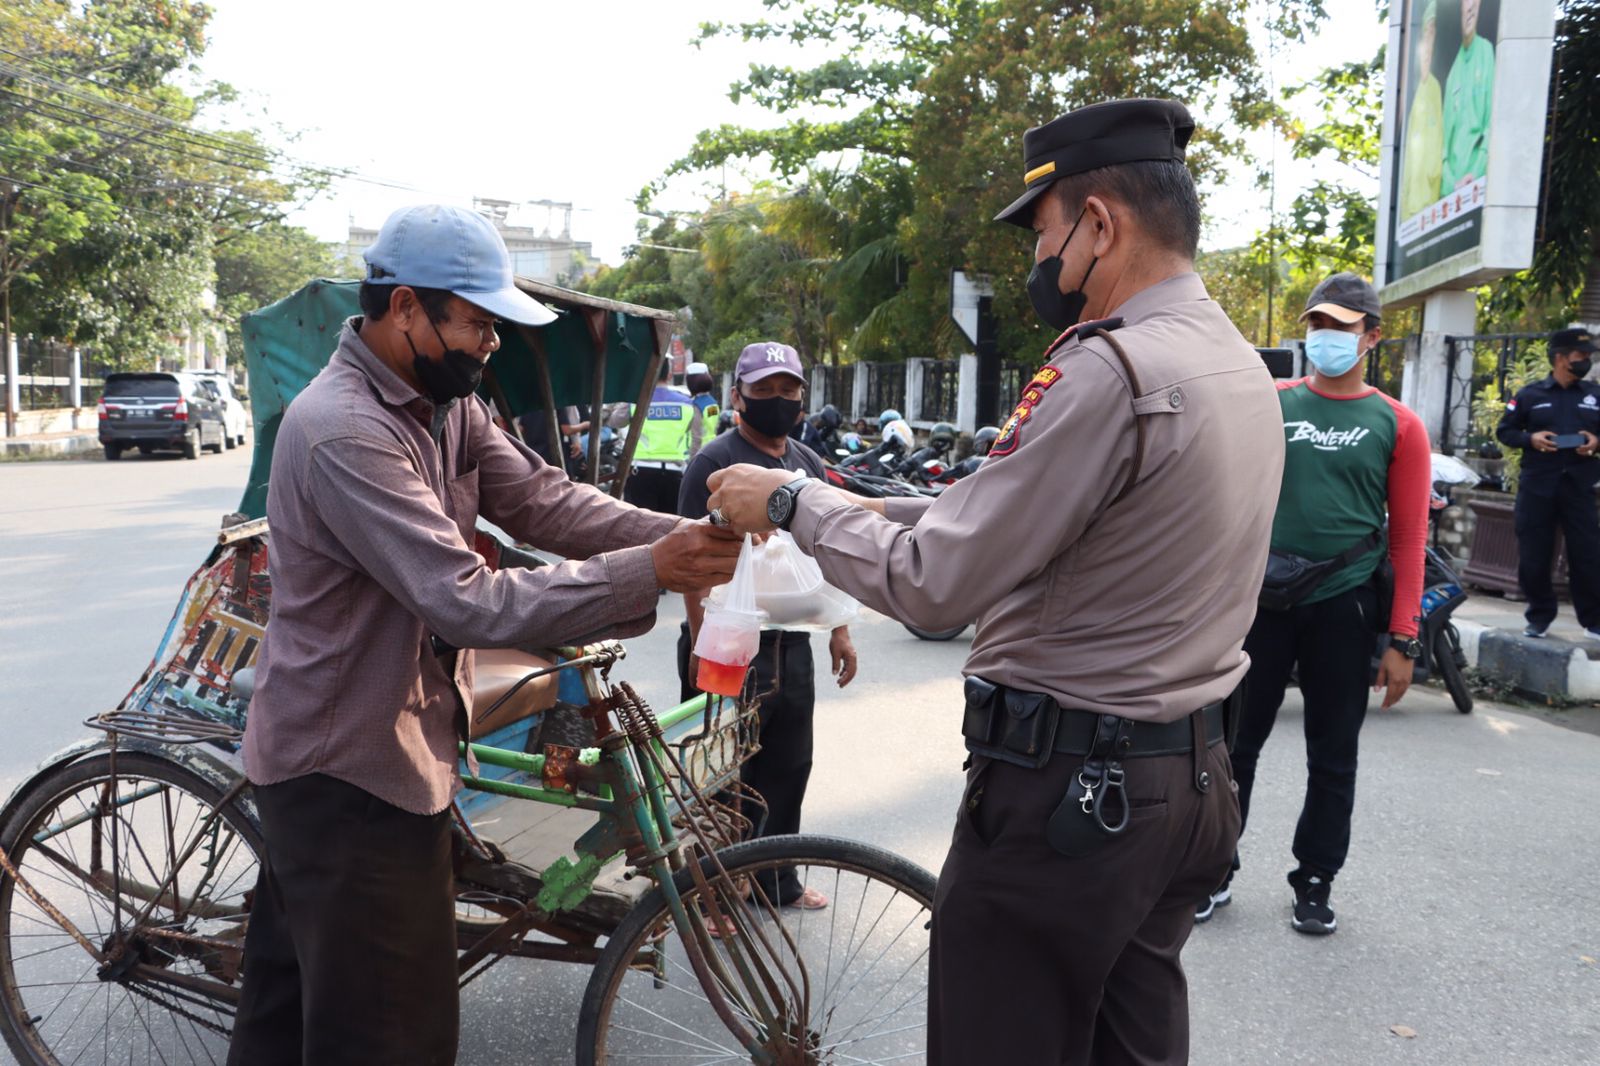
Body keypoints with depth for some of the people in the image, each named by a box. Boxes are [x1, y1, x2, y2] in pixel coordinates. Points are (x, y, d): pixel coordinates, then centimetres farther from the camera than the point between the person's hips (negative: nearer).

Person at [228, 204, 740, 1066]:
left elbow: (540, 499, -6)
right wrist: (649, 574, -31)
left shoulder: (444, 400, 2)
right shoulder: (344, 433, -27)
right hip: (351, 768, -9)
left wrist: (676, 534, -20)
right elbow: (471, 603, -32)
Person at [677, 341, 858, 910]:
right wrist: (703, 648, -21)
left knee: (787, 769, 17)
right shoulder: (715, 463, -9)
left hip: (792, 644, 7)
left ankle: (776, 879, 33)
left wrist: (839, 629, 14)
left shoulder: (807, 463, 13)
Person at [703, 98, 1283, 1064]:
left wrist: (793, 501, -6)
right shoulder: (1242, 363, 9)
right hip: (1193, 777, 9)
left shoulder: (1109, 369, -21)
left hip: (1063, 789, -9)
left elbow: (933, 586, -20)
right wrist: (869, 508, 10)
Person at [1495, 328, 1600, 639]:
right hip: (1536, 486, -1)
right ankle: (1539, 617, 18)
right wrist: (1530, 439, -10)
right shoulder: (1530, 394, 4)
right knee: (1533, 557, 4)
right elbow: (1505, 431, 7)